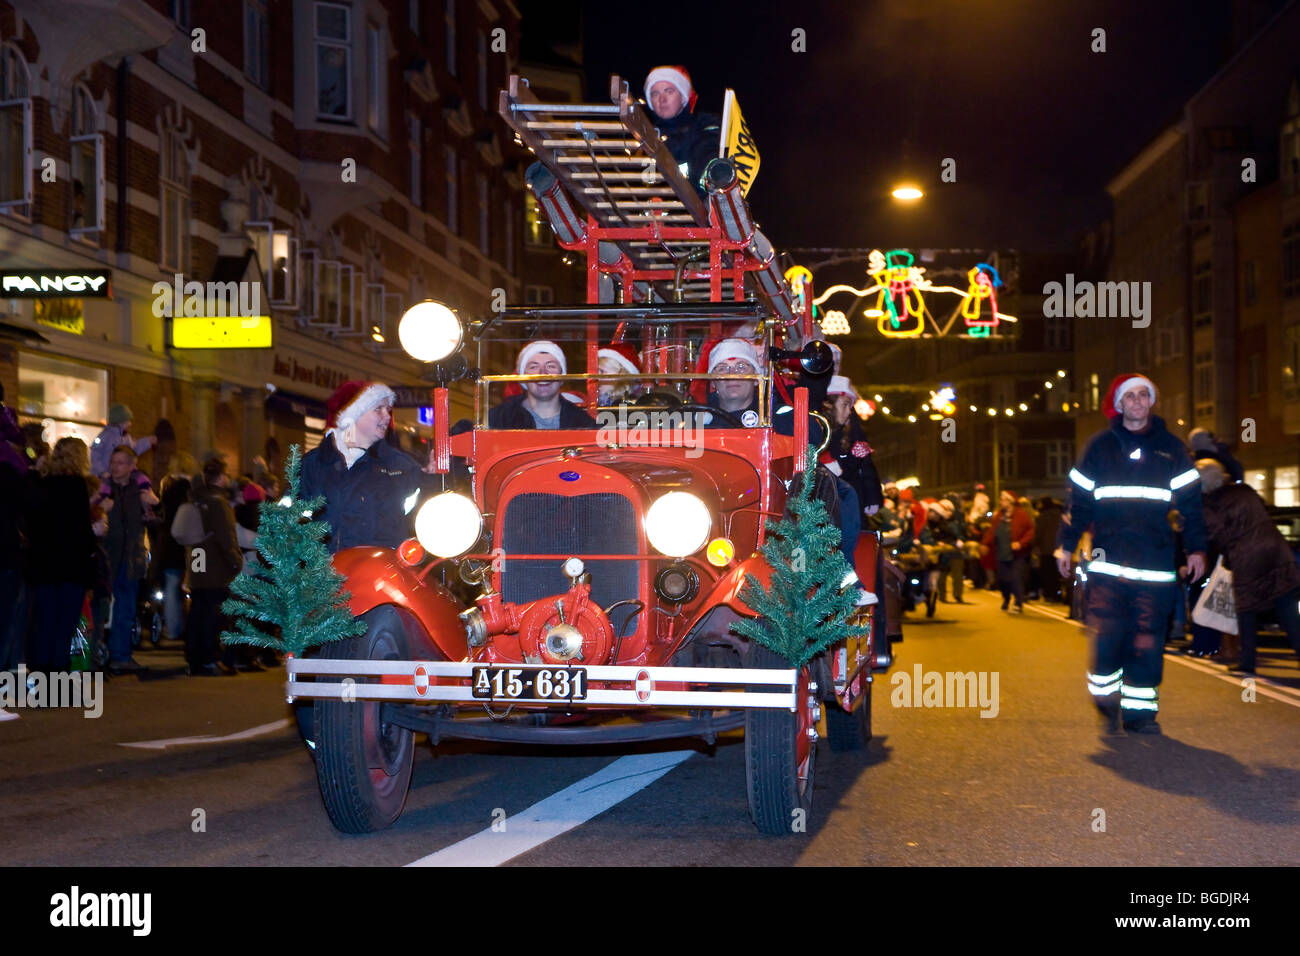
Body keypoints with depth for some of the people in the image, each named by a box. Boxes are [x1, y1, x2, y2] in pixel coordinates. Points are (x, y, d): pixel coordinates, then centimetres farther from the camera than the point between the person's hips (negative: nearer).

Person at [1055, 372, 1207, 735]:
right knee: (1106, 636, -11)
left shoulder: (1170, 448, 11)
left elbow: (1190, 502, 10)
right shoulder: (1099, 446, 9)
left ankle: (1139, 710, 10)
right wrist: (1066, 545, 5)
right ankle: (1107, 702, 8)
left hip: (1156, 565, 1)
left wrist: (1196, 548, 3)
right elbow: (1079, 500, 10)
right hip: (1108, 563, -1)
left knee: (1147, 642, -1)